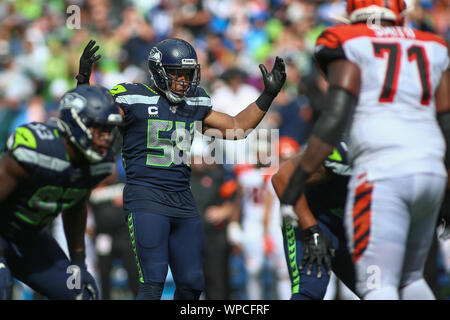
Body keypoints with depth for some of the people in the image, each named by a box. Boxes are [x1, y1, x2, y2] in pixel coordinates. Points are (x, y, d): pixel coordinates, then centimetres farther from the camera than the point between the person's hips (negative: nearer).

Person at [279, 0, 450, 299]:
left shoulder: (351, 47, 3)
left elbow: (335, 117, -8)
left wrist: (299, 176, -6)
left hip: (382, 175, -6)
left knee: (378, 286, -12)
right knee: (410, 278, 22)